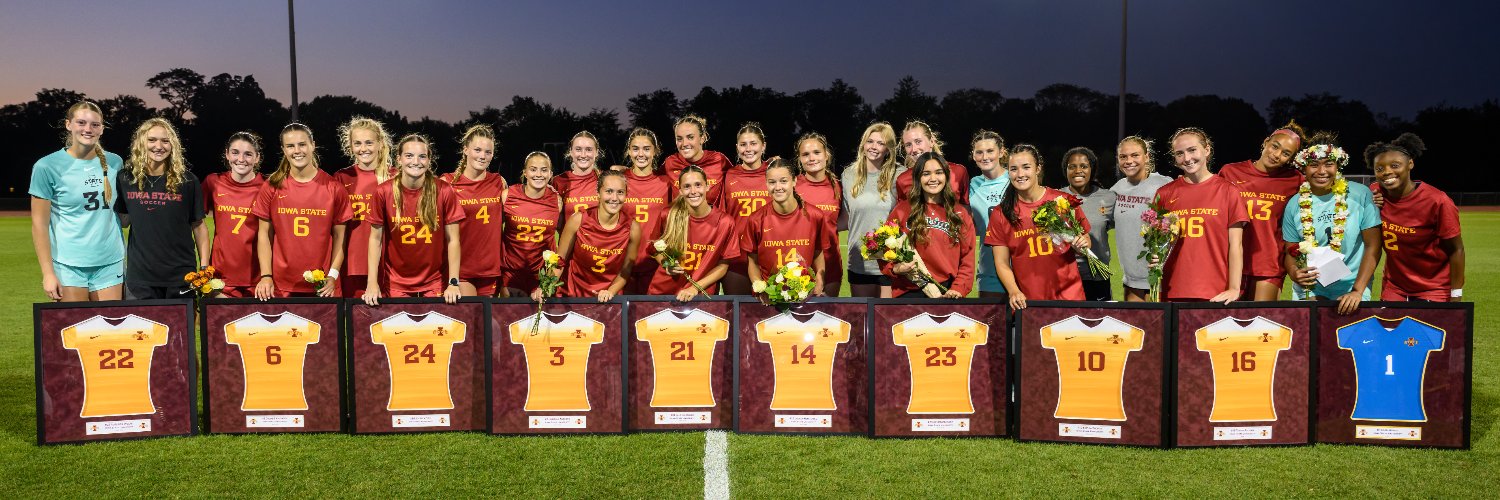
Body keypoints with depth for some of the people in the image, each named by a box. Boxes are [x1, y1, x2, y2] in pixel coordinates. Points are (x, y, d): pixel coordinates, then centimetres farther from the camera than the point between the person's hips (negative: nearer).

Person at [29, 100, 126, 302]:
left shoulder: (114, 162, 7)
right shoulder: (47, 167, -4)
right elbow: (39, 224, -4)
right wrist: (48, 273, -10)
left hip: (110, 263, 3)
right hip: (69, 265, -3)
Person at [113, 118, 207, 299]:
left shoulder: (187, 180, -2)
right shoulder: (126, 180, 3)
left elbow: (198, 225, 3)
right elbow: (123, 221, 15)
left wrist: (204, 268, -1)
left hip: (181, 276, -1)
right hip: (139, 276, 1)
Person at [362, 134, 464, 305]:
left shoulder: (444, 191, -9)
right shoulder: (384, 192, -8)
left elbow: (453, 240, -6)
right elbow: (375, 239, -2)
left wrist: (453, 283, -13)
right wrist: (372, 283, -9)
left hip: (435, 282, 0)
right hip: (396, 283, 0)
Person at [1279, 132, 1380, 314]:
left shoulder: (1361, 195, -8)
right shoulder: (1295, 205, -3)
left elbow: (1372, 246, -6)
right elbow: (1290, 252, 5)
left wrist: (1358, 291, -12)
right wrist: (1294, 272, -16)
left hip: (1351, 288, -1)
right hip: (1309, 290, 1)